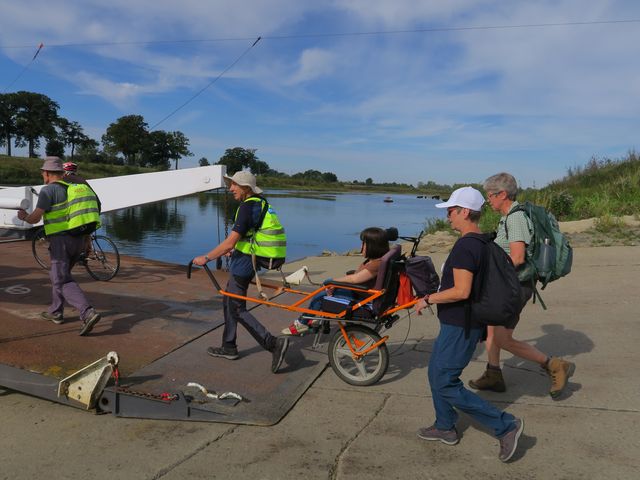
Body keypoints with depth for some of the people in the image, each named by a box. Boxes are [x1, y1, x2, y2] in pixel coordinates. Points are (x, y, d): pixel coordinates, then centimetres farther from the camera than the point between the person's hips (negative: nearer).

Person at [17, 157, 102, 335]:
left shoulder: (48, 190, -8)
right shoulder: (73, 187, 17)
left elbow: (35, 218, -12)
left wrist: (24, 217, 9)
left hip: (61, 240, -8)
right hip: (79, 240, 8)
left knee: (63, 281, -9)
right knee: (58, 274, 24)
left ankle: (88, 313, -25)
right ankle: (55, 312, 29)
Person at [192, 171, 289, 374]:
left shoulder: (247, 207, -20)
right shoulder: (260, 203, 11)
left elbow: (229, 242, -22)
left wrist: (206, 258, -12)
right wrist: (234, 250, 28)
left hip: (242, 264, -10)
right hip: (247, 261, 10)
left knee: (237, 309, -2)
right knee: (229, 302, 20)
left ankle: (274, 343, -6)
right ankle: (228, 347, 31)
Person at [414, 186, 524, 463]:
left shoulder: (464, 246, -23)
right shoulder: (481, 243, 9)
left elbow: (461, 291, -30)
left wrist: (428, 299, -18)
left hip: (459, 327, -10)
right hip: (457, 324, 10)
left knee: (445, 384, -3)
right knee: (436, 373, 20)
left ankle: (505, 426, 4)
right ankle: (445, 428, 34)